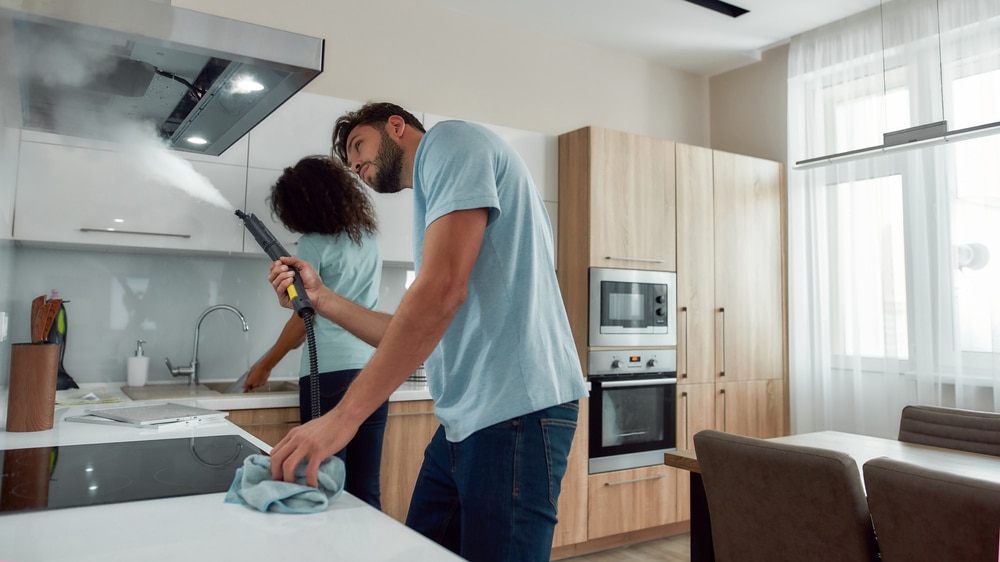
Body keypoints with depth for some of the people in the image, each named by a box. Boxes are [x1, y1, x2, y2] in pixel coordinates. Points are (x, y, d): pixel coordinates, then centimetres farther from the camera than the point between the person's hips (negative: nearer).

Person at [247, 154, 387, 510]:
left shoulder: (314, 244, -3)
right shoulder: (369, 239, 14)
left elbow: (302, 318, 0)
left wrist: (265, 365, 14)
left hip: (329, 373, -6)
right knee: (366, 491, 8)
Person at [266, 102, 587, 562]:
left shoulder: (450, 141, -4)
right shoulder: (432, 196, 23)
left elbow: (441, 291, -19)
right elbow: (414, 341, 17)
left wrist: (343, 416, -19)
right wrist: (322, 299, 14)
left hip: (516, 411, -9)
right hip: (464, 420, 9)